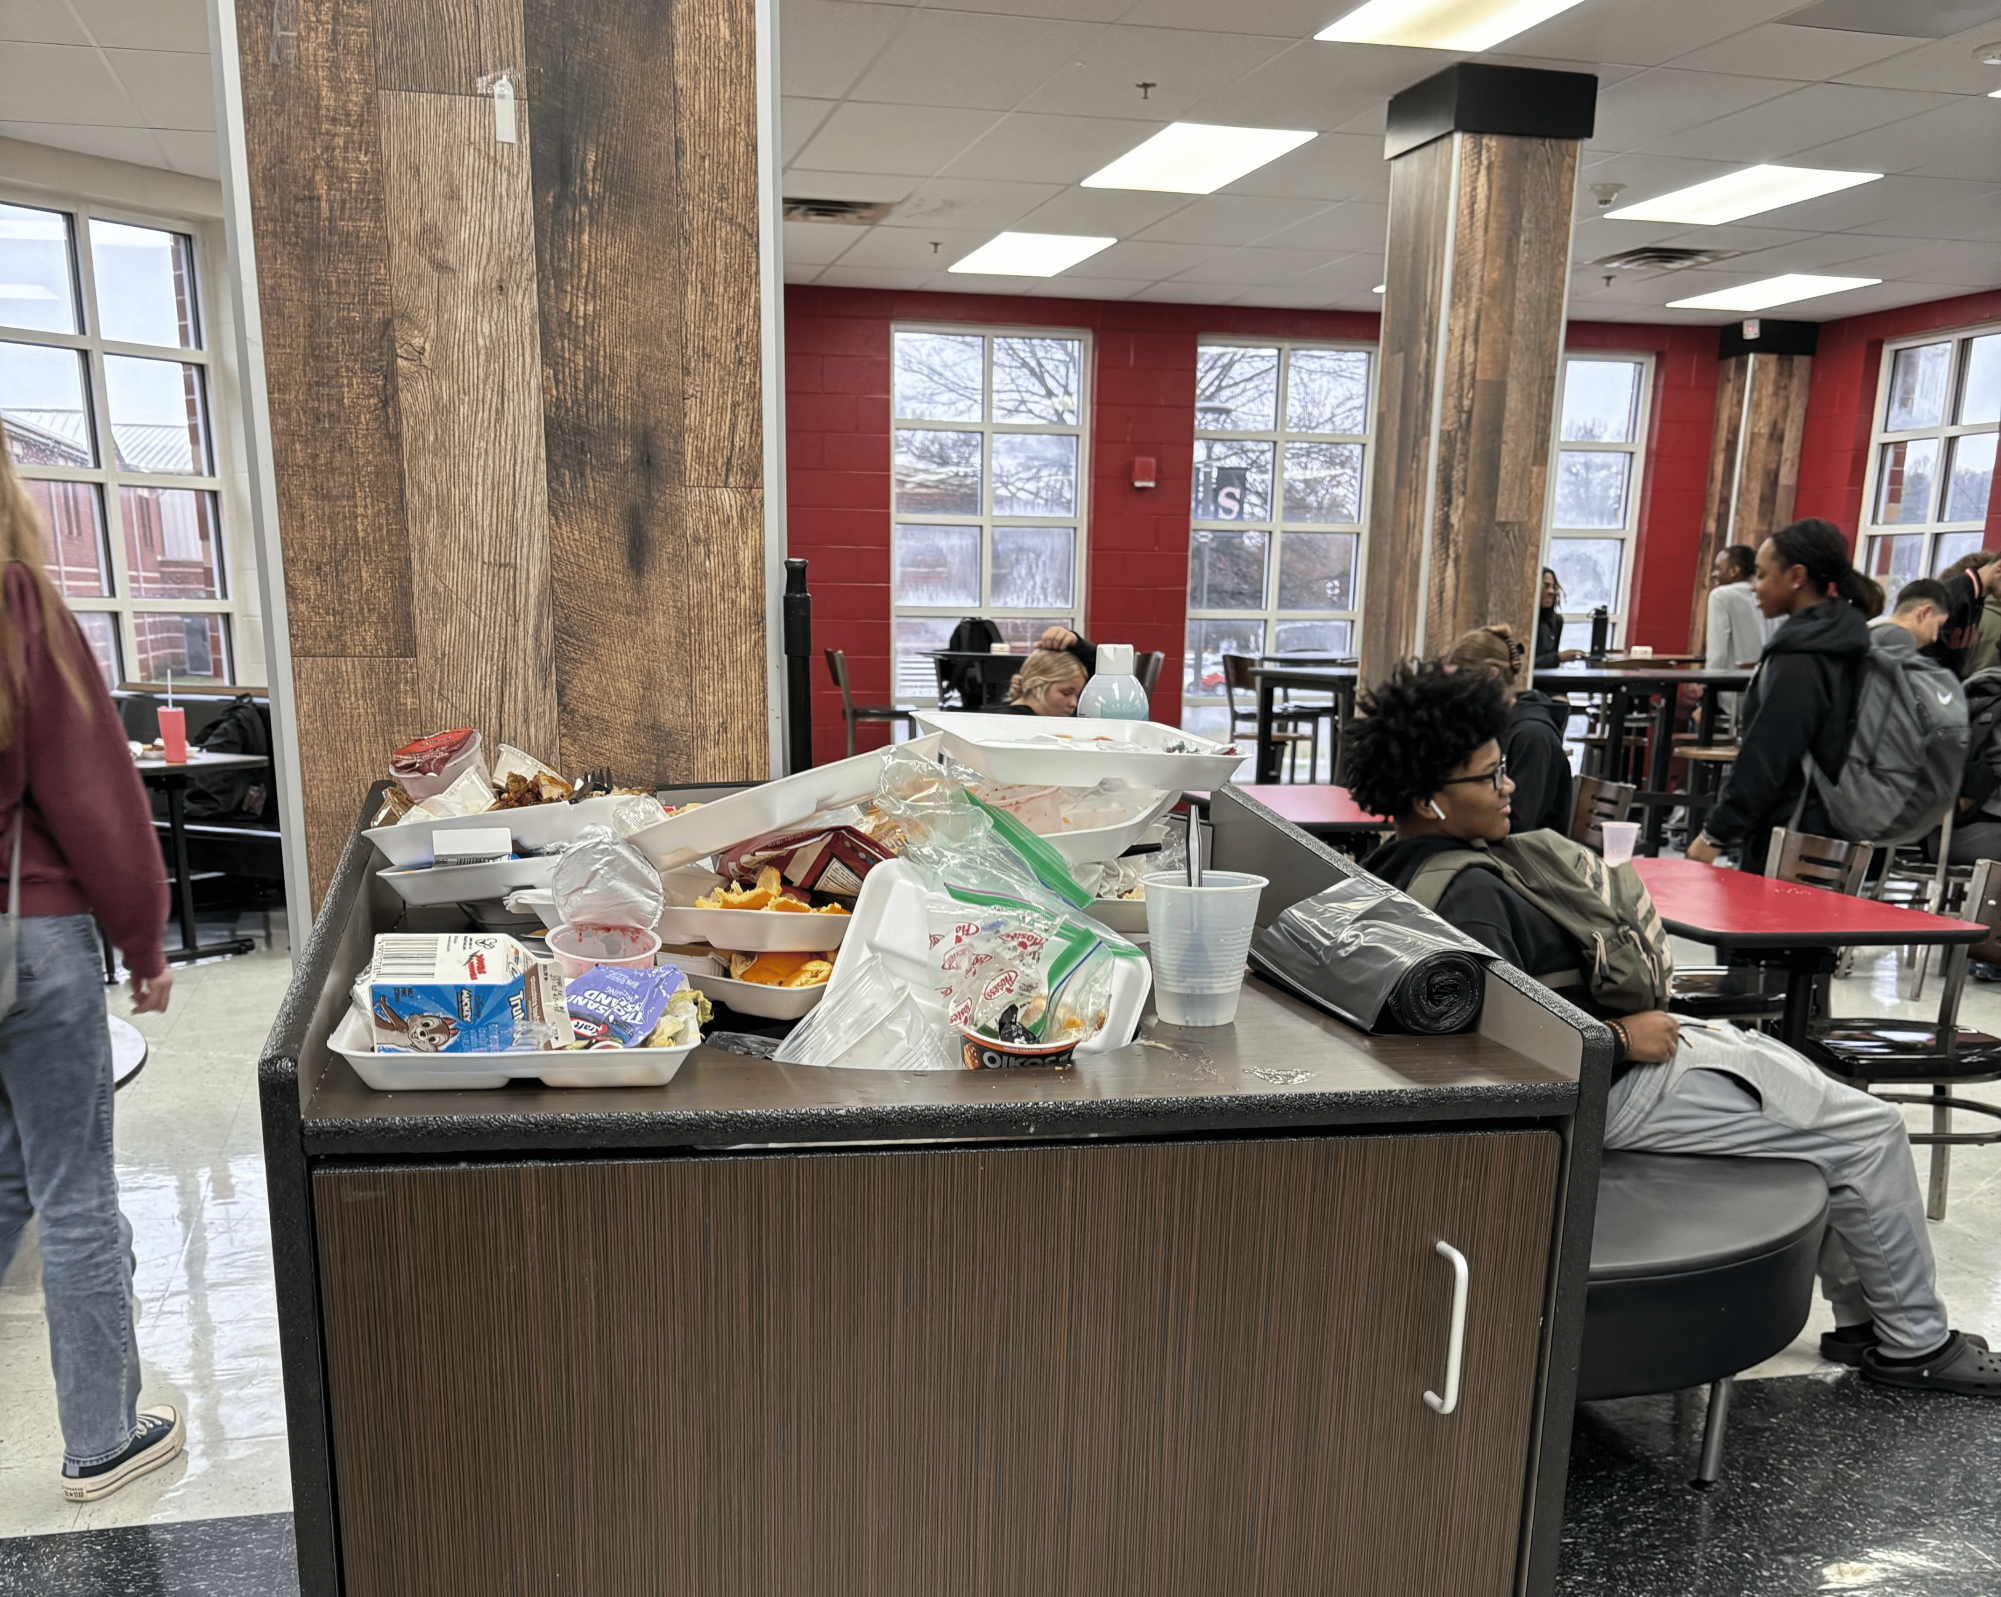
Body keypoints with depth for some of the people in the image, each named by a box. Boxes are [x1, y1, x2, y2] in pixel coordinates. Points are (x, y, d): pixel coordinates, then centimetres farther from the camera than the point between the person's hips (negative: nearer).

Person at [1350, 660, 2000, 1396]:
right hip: (1609, 1089, -11)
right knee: (1871, 1131, 1)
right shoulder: (1464, 893, -29)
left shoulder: (1393, 866, 2)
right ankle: (1914, 1342, 23)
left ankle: (1862, 1320, 33)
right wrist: (1624, 1036, -19)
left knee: (1786, 1065, 24)